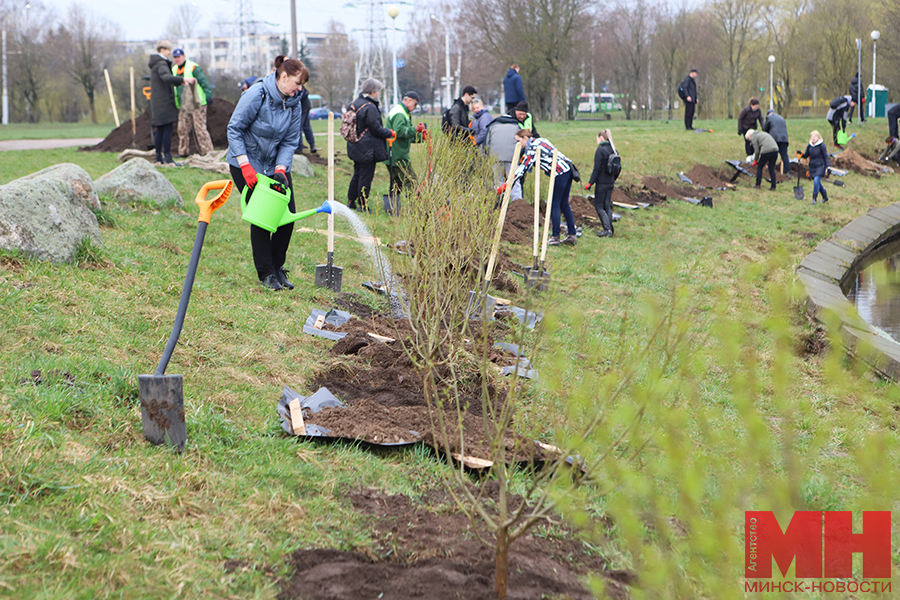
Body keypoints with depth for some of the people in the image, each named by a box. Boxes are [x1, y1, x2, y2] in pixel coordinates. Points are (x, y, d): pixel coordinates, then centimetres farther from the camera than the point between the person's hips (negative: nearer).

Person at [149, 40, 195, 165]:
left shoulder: (156, 64, 19)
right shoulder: (161, 64, -13)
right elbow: (166, 77, -32)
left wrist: (180, 82, 20)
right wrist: (183, 79, -41)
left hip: (157, 102, 10)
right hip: (164, 102, -10)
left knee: (160, 130, 11)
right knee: (168, 128, -10)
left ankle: (158, 157, 12)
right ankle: (167, 158, -13)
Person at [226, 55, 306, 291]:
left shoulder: (294, 103, -3)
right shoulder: (256, 95, -20)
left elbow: (290, 141, -1)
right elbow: (234, 129, -17)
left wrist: (280, 169, -16)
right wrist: (245, 166, -21)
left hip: (276, 164, 5)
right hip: (246, 163, -5)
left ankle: (277, 267, 15)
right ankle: (266, 273, 4)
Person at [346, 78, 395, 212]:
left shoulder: (354, 104, 7)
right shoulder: (370, 108, -21)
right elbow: (376, 129, -19)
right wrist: (390, 133, -3)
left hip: (355, 148, 9)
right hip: (368, 149, -9)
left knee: (357, 174, 20)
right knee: (366, 176, -1)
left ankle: (351, 201, 26)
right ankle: (362, 205, 4)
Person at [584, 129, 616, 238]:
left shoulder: (600, 150, -14)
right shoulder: (613, 150, 8)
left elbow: (597, 169, -17)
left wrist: (590, 183, -14)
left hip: (602, 183, -7)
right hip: (610, 183, 7)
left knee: (598, 206, 0)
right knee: (607, 206, 14)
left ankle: (607, 229, -9)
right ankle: (610, 229, 14)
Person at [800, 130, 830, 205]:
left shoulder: (821, 145, -8)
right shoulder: (809, 146, 7)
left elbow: (825, 156, -6)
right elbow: (806, 155, 14)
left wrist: (827, 166, -11)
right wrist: (801, 154, -7)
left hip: (820, 166, -6)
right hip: (812, 167, 6)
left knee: (816, 180, -20)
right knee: (818, 182, 11)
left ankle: (814, 198, -15)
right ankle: (825, 197, 27)